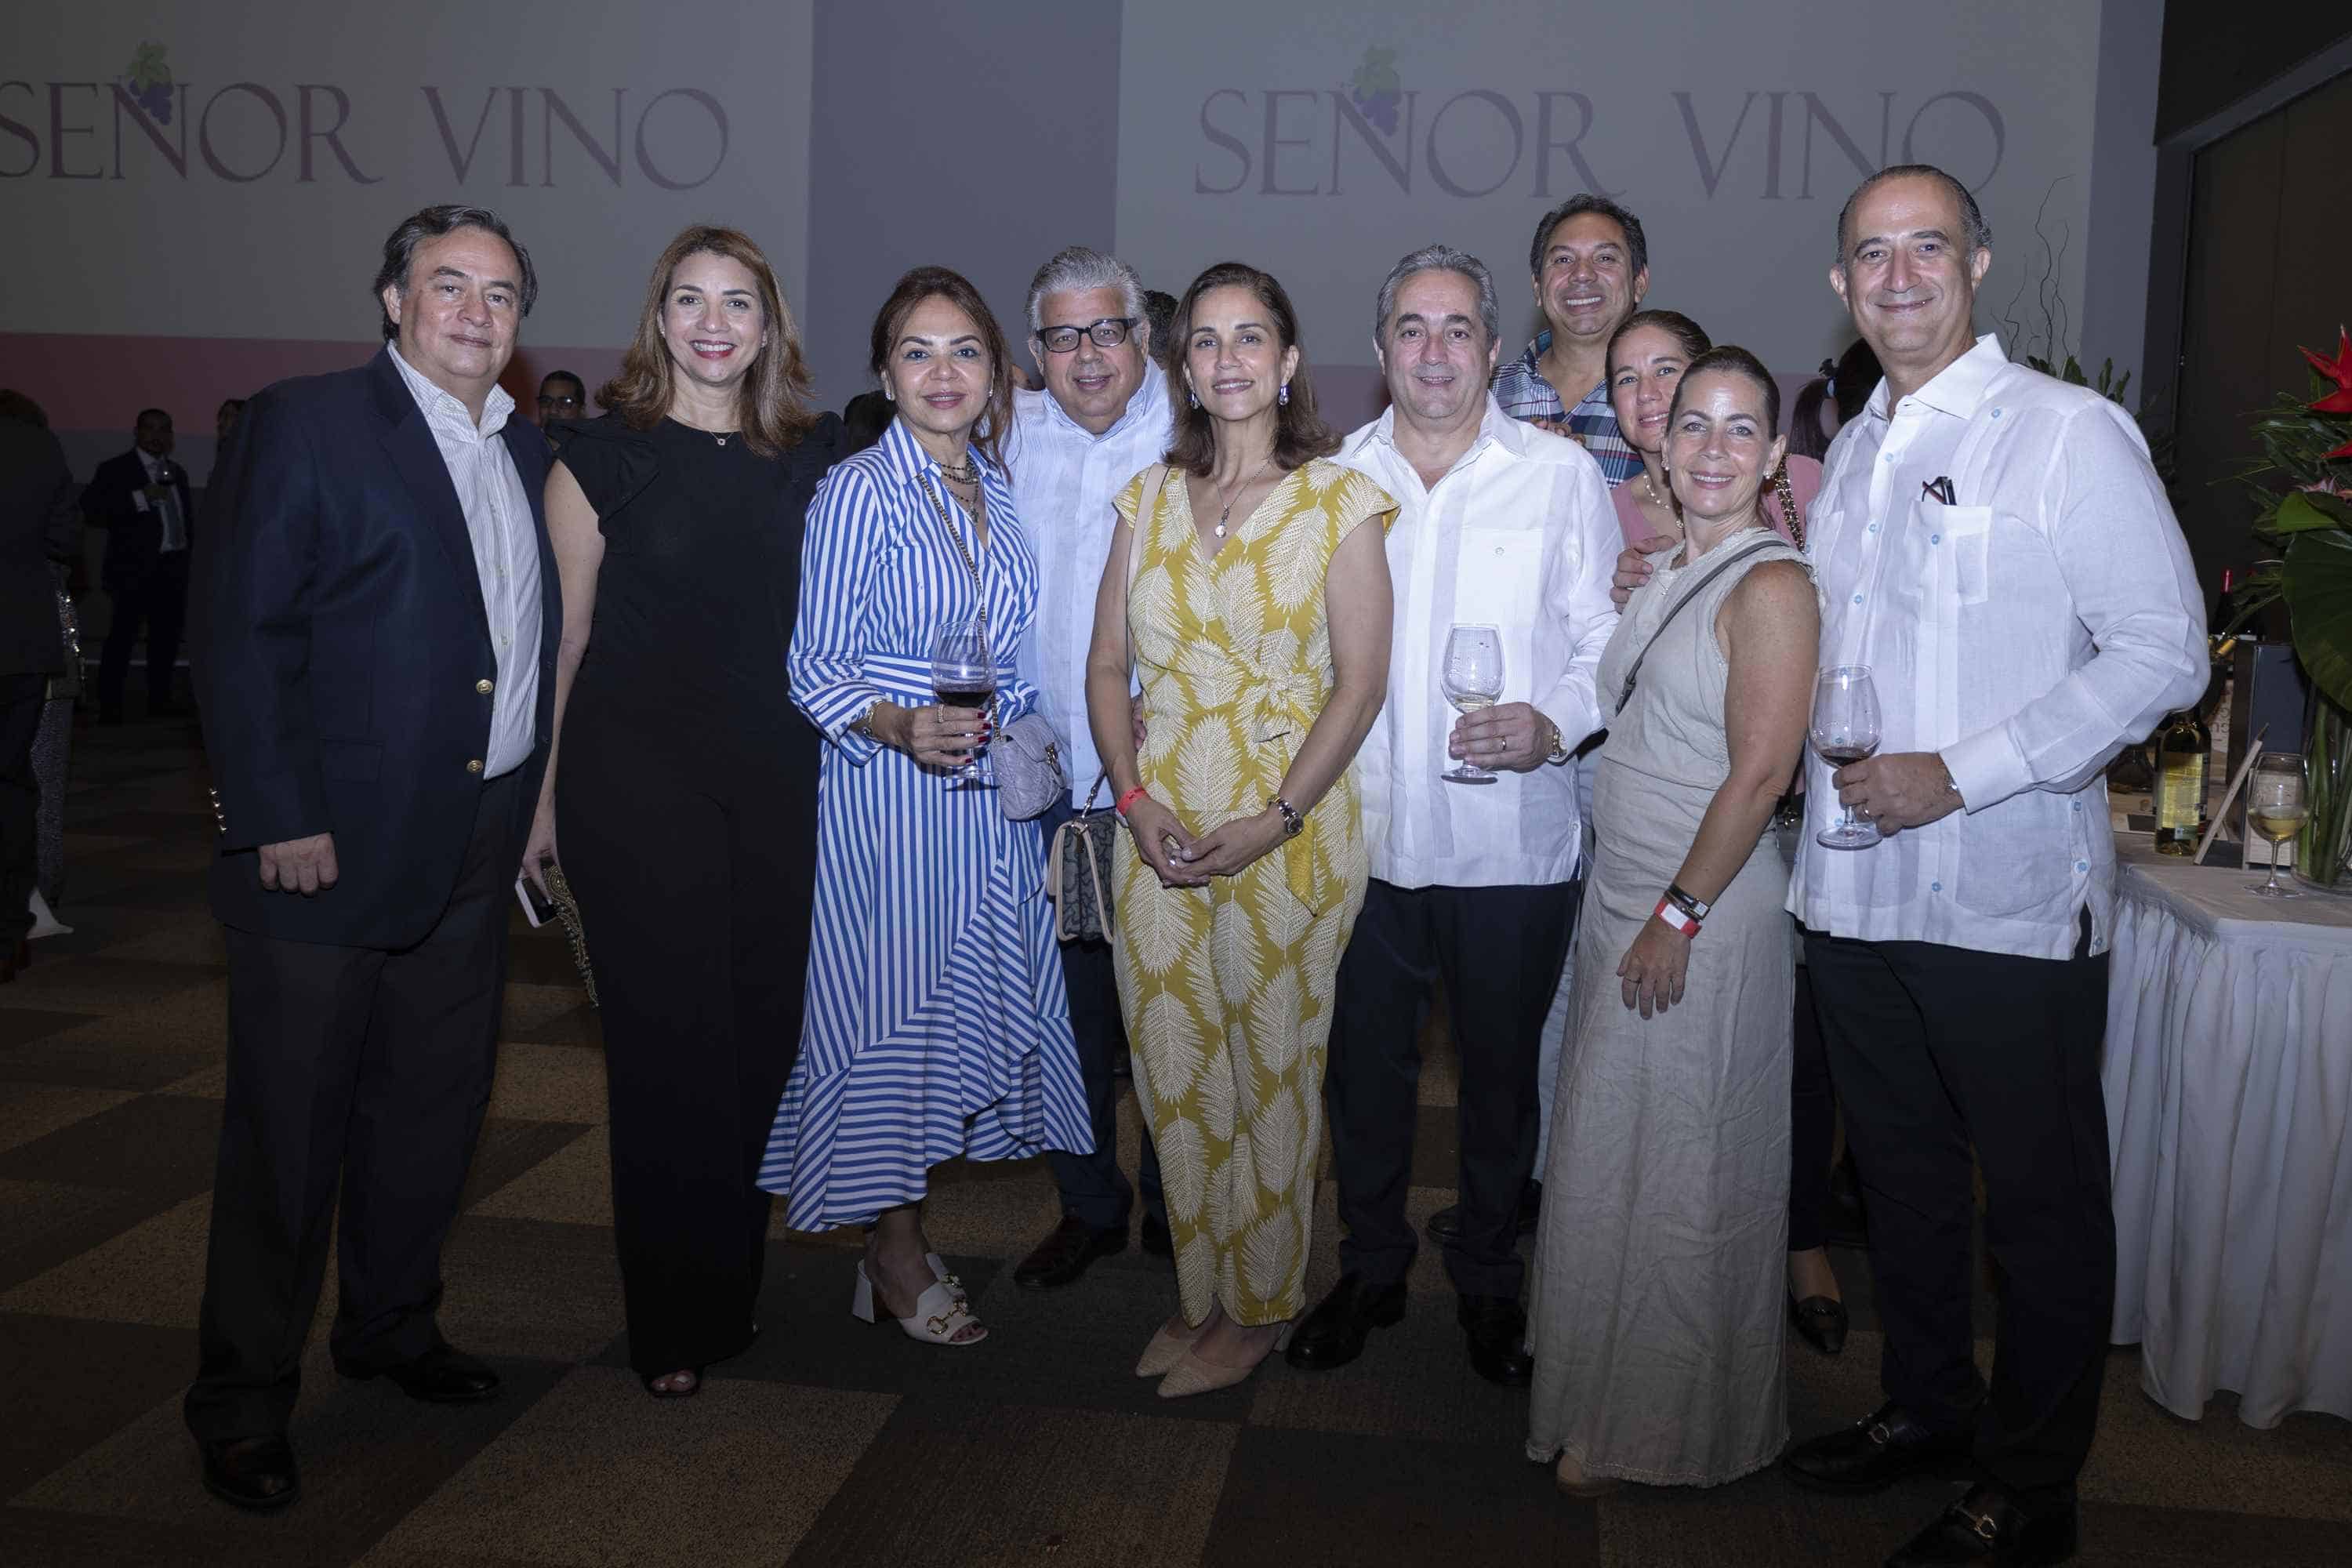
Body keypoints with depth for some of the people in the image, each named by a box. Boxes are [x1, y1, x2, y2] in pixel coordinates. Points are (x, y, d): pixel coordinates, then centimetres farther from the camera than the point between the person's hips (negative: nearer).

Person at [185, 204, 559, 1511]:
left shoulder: (529, 455, 12)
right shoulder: (307, 424, -6)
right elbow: (244, 635, -11)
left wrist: (539, 804, 8)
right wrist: (282, 819, -16)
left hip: (475, 850, 6)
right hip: (328, 849, -6)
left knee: (432, 1108, 17)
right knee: (288, 1129, 4)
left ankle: (391, 1327, 36)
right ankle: (242, 1403, 20)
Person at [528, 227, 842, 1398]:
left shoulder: (809, 457, 8)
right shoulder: (604, 454, -1)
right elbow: (564, 637, 1)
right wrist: (541, 798, 2)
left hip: (776, 785, 4)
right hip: (637, 785, -3)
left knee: (762, 1036, 8)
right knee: (666, 1047, 1)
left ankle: (734, 1292, 27)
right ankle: (670, 1323, 18)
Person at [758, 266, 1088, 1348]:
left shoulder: (1000, 490, 9)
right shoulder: (856, 494, -10)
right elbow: (814, 667, -10)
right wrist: (901, 725, -25)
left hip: (991, 795, 6)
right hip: (886, 797, -6)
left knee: (964, 1003, 11)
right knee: (889, 1006, 0)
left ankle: (901, 1237, 26)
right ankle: (895, 1256, 16)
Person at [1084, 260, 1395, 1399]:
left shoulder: (1338, 497, -3)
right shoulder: (1151, 496, 10)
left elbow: (1360, 679, -8)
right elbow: (1107, 665, 8)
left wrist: (1276, 822, -16)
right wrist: (1136, 799, -6)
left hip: (1289, 826, -4)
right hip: (1157, 827, 4)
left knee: (1271, 1076, 6)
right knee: (1173, 1076, 11)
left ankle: (1259, 1307, 25)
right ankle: (1199, 1295, 29)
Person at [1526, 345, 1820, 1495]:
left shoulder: (1771, 587, -14)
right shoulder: (1665, 571, 12)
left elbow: (1760, 772, -19)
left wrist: (1679, 916, -19)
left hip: (1705, 908, -8)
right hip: (1618, 888, 8)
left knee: (1679, 1172, 4)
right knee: (1607, 1156, 16)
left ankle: (1660, 1423, 21)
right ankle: (1606, 1402, 32)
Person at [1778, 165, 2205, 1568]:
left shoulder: (2071, 432, -8)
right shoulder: (1854, 452, 12)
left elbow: (2165, 651, -13)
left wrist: (1958, 774, -18)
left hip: (2012, 905, -6)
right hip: (1856, 891, 6)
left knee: (2043, 1204, 7)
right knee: (1903, 1175, 18)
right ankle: (1928, 1407, 38)